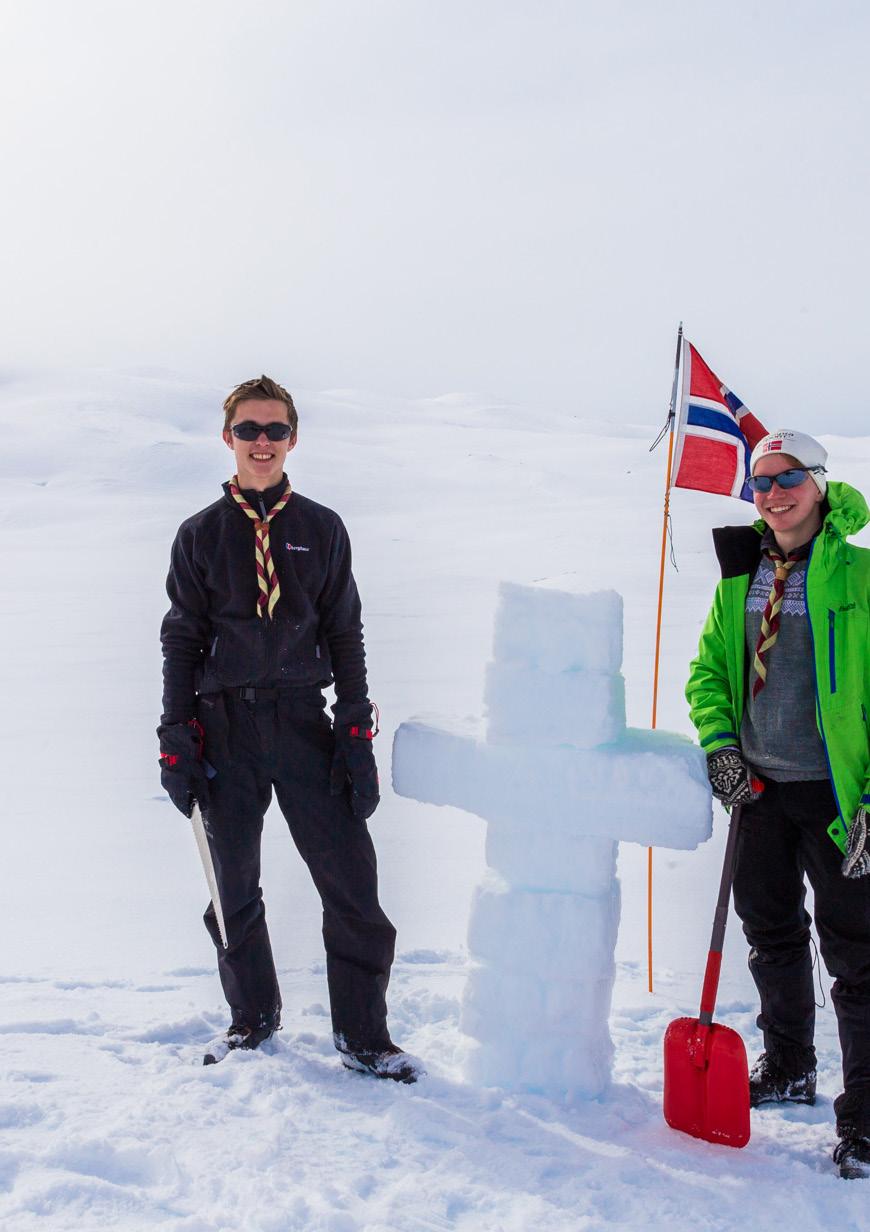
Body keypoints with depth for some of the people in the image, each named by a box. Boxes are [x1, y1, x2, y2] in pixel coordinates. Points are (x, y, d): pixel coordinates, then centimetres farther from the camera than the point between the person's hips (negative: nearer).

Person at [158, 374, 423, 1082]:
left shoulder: (321, 530, 8)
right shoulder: (201, 535, 7)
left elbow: (345, 636, 8)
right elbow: (182, 640, 8)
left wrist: (357, 733, 0)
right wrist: (176, 738, 0)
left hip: (303, 721, 0)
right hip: (224, 728, 0)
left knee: (352, 880, -5)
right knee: (235, 889, 10)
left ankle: (363, 1036, 10)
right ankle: (253, 1018, 31)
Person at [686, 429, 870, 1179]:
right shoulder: (742, 572, 5)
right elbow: (709, 668, 15)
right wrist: (719, 743, -1)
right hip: (763, 788, 6)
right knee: (771, 932, 19)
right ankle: (789, 1070, 40)